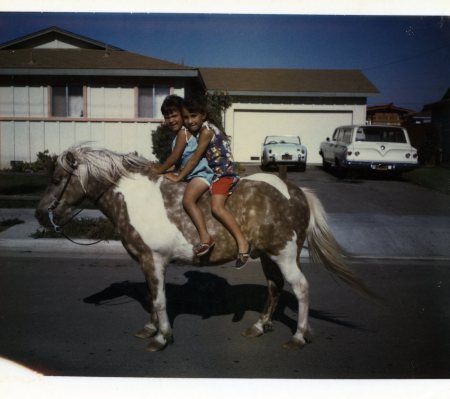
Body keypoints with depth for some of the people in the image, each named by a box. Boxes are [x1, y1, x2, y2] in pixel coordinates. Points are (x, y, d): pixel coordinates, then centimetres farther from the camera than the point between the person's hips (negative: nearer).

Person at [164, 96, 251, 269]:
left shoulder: (206, 130, -15)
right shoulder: (199, 131, 13)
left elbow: (195, 158, -17)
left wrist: (178, 177, -14)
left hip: (224, 172, -11)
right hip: (213, 173, 11)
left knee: (216, 207, -29)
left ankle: (242, 242, -28)